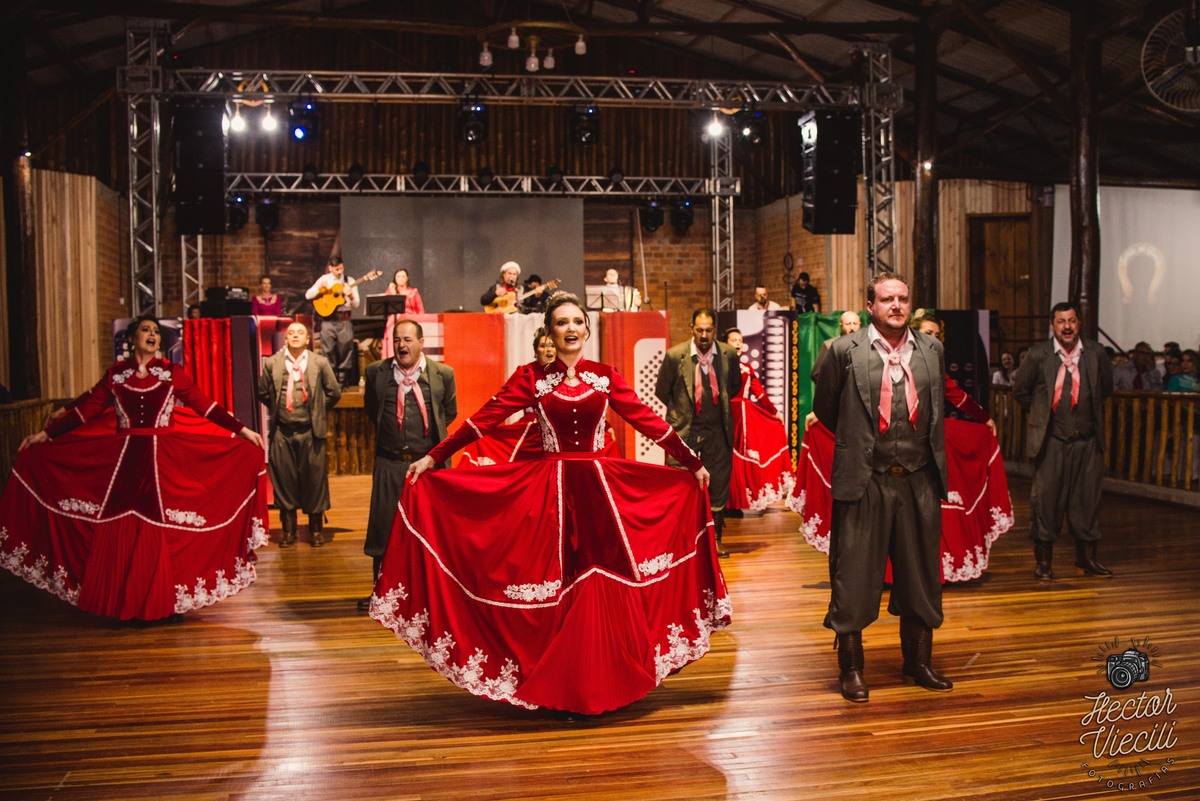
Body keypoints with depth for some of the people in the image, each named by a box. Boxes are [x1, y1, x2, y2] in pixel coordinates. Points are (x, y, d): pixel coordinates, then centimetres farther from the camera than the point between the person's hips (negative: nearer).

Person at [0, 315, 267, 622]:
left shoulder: (172, 373, 4)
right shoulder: (115, 374, 7)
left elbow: (204, 406, 2)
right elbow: (85, 409, 9)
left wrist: (242, 430, -3)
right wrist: (46, 433, 7)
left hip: (163, 460, -1)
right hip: (122, 460, 1)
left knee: (159, 531, -2)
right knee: (120, 532, 1)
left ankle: (158, 601, 9)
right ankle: (125, 603, 12)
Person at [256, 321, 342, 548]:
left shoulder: (320, 363, 0)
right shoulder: (271, 363, 2)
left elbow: (334, 393, 6)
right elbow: (262, 392, 13)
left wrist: (317, 410, 8)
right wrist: (276, 409, 10)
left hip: (310, 431, -1)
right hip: (282, 431, 1)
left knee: (314, 478, 4)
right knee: (284, 478, 6)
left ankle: (316, 527, 18)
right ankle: (288, 528, 19)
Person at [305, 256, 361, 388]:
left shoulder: (349, 282, 6)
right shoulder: (324, 280, 5)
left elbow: (356, 305, 3)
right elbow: (308, 295, 0)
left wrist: (351, 296, -17)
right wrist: (320, 288, -17)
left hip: (344, 319, 1)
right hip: (328, 319, 0)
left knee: (345, 349, -1)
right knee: (328, 350, -2)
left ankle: (341, 381, 8)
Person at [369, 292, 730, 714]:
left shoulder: (604, 376, 6)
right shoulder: (531, 378, 1)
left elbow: (647, 421, 8)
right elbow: (485, 419, -4)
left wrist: (693, 463, 8)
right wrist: (432, 458, -11)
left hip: (601, 489, 2)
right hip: (550, 491, -2)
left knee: (603, 587, 3)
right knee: (557, 590, 2)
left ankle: (604, 682, 18)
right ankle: (558, 688, 16)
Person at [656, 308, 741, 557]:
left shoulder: (728, 354, -4)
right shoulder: (675, 355, -10)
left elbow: (735, 385, 16)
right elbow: (662, 390, 4)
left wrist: (720, 404, 11)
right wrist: (679, 412, 8)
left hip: (717, 429, 2)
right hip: (685, 429, -2)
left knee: (719, 485, 10)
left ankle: (716, 538, 24)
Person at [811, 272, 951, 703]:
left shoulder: (932, 349, 6)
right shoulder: (845, 351, -5)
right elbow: (824, 407, 7)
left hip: (919, 480, 4)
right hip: (864, 482, -3)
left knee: (921, 574, 13)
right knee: (855, 576, 3)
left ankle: (918, 662, 30)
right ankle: (851, 668, 18)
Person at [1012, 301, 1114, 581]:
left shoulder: (1095, 353, 2)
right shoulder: (1039, 354, -4)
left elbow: (1106, 387, 19)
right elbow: (1020, 389, 8)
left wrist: (1089, 410, 16)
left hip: (1087, 439, 2)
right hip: (1051, 440, -2)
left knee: (1087, 497, 8)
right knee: (1046, 497, 0)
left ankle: (1086, 556, 23)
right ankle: (1044, 560, 12)